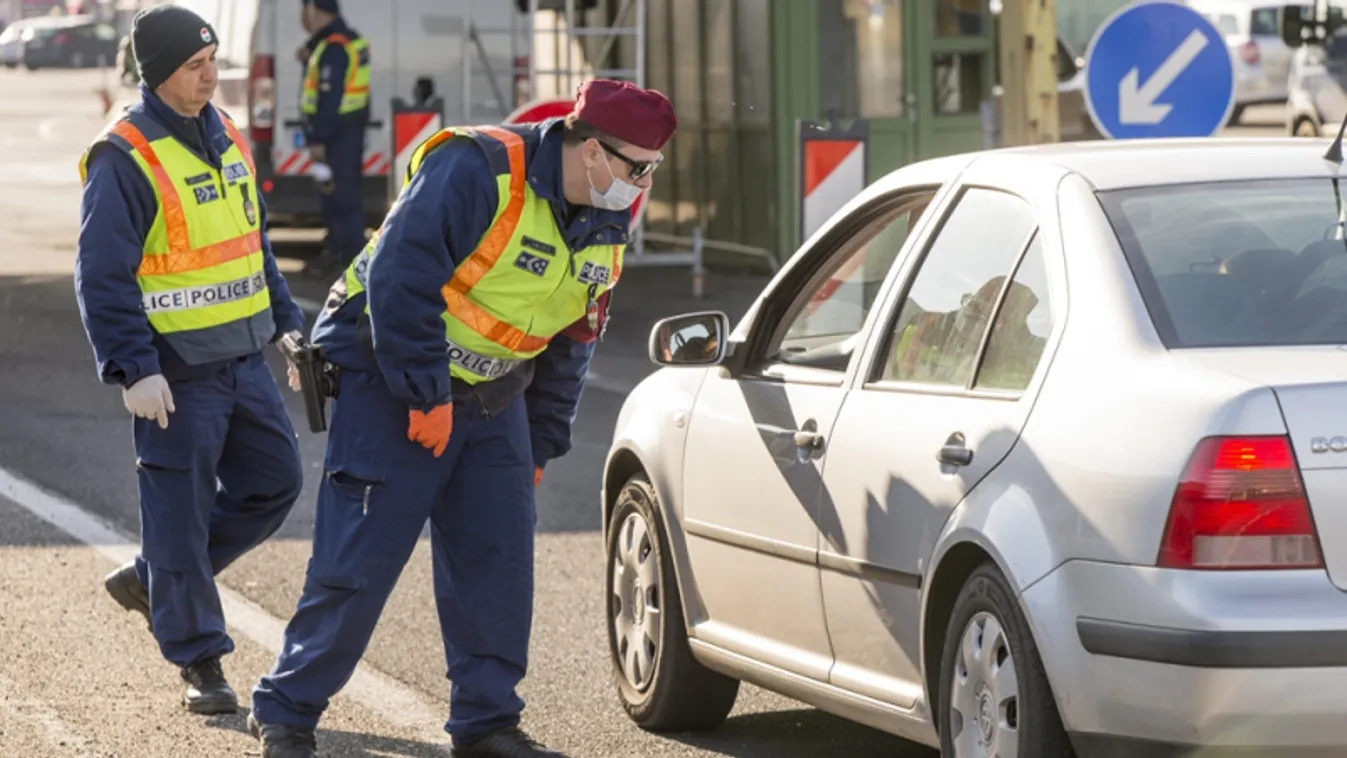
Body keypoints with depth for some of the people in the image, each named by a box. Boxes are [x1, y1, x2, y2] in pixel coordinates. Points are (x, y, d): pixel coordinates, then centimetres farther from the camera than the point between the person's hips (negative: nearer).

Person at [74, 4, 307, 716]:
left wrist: (286, 323, 18)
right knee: (180, 509, 0)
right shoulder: (125, 157, -15)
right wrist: (134, 369, -21)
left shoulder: (223, 137, 10)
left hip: (243, 360, 8)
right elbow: (102, 275, -17)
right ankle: (200, 662, 11)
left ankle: (150, 579, 25)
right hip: (176, 375, -8)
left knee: (274, 480, 11)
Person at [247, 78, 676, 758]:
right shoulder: (478, 171, -23)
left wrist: (539, 447, 15)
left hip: (491, 397, 8)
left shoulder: (604, 229, 4)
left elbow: (568, 349, 16)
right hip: (392, 385, -8)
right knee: (360, 558, -8)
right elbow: (398, 276, -26)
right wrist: (427, 394, -23)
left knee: (500, 558, 3)